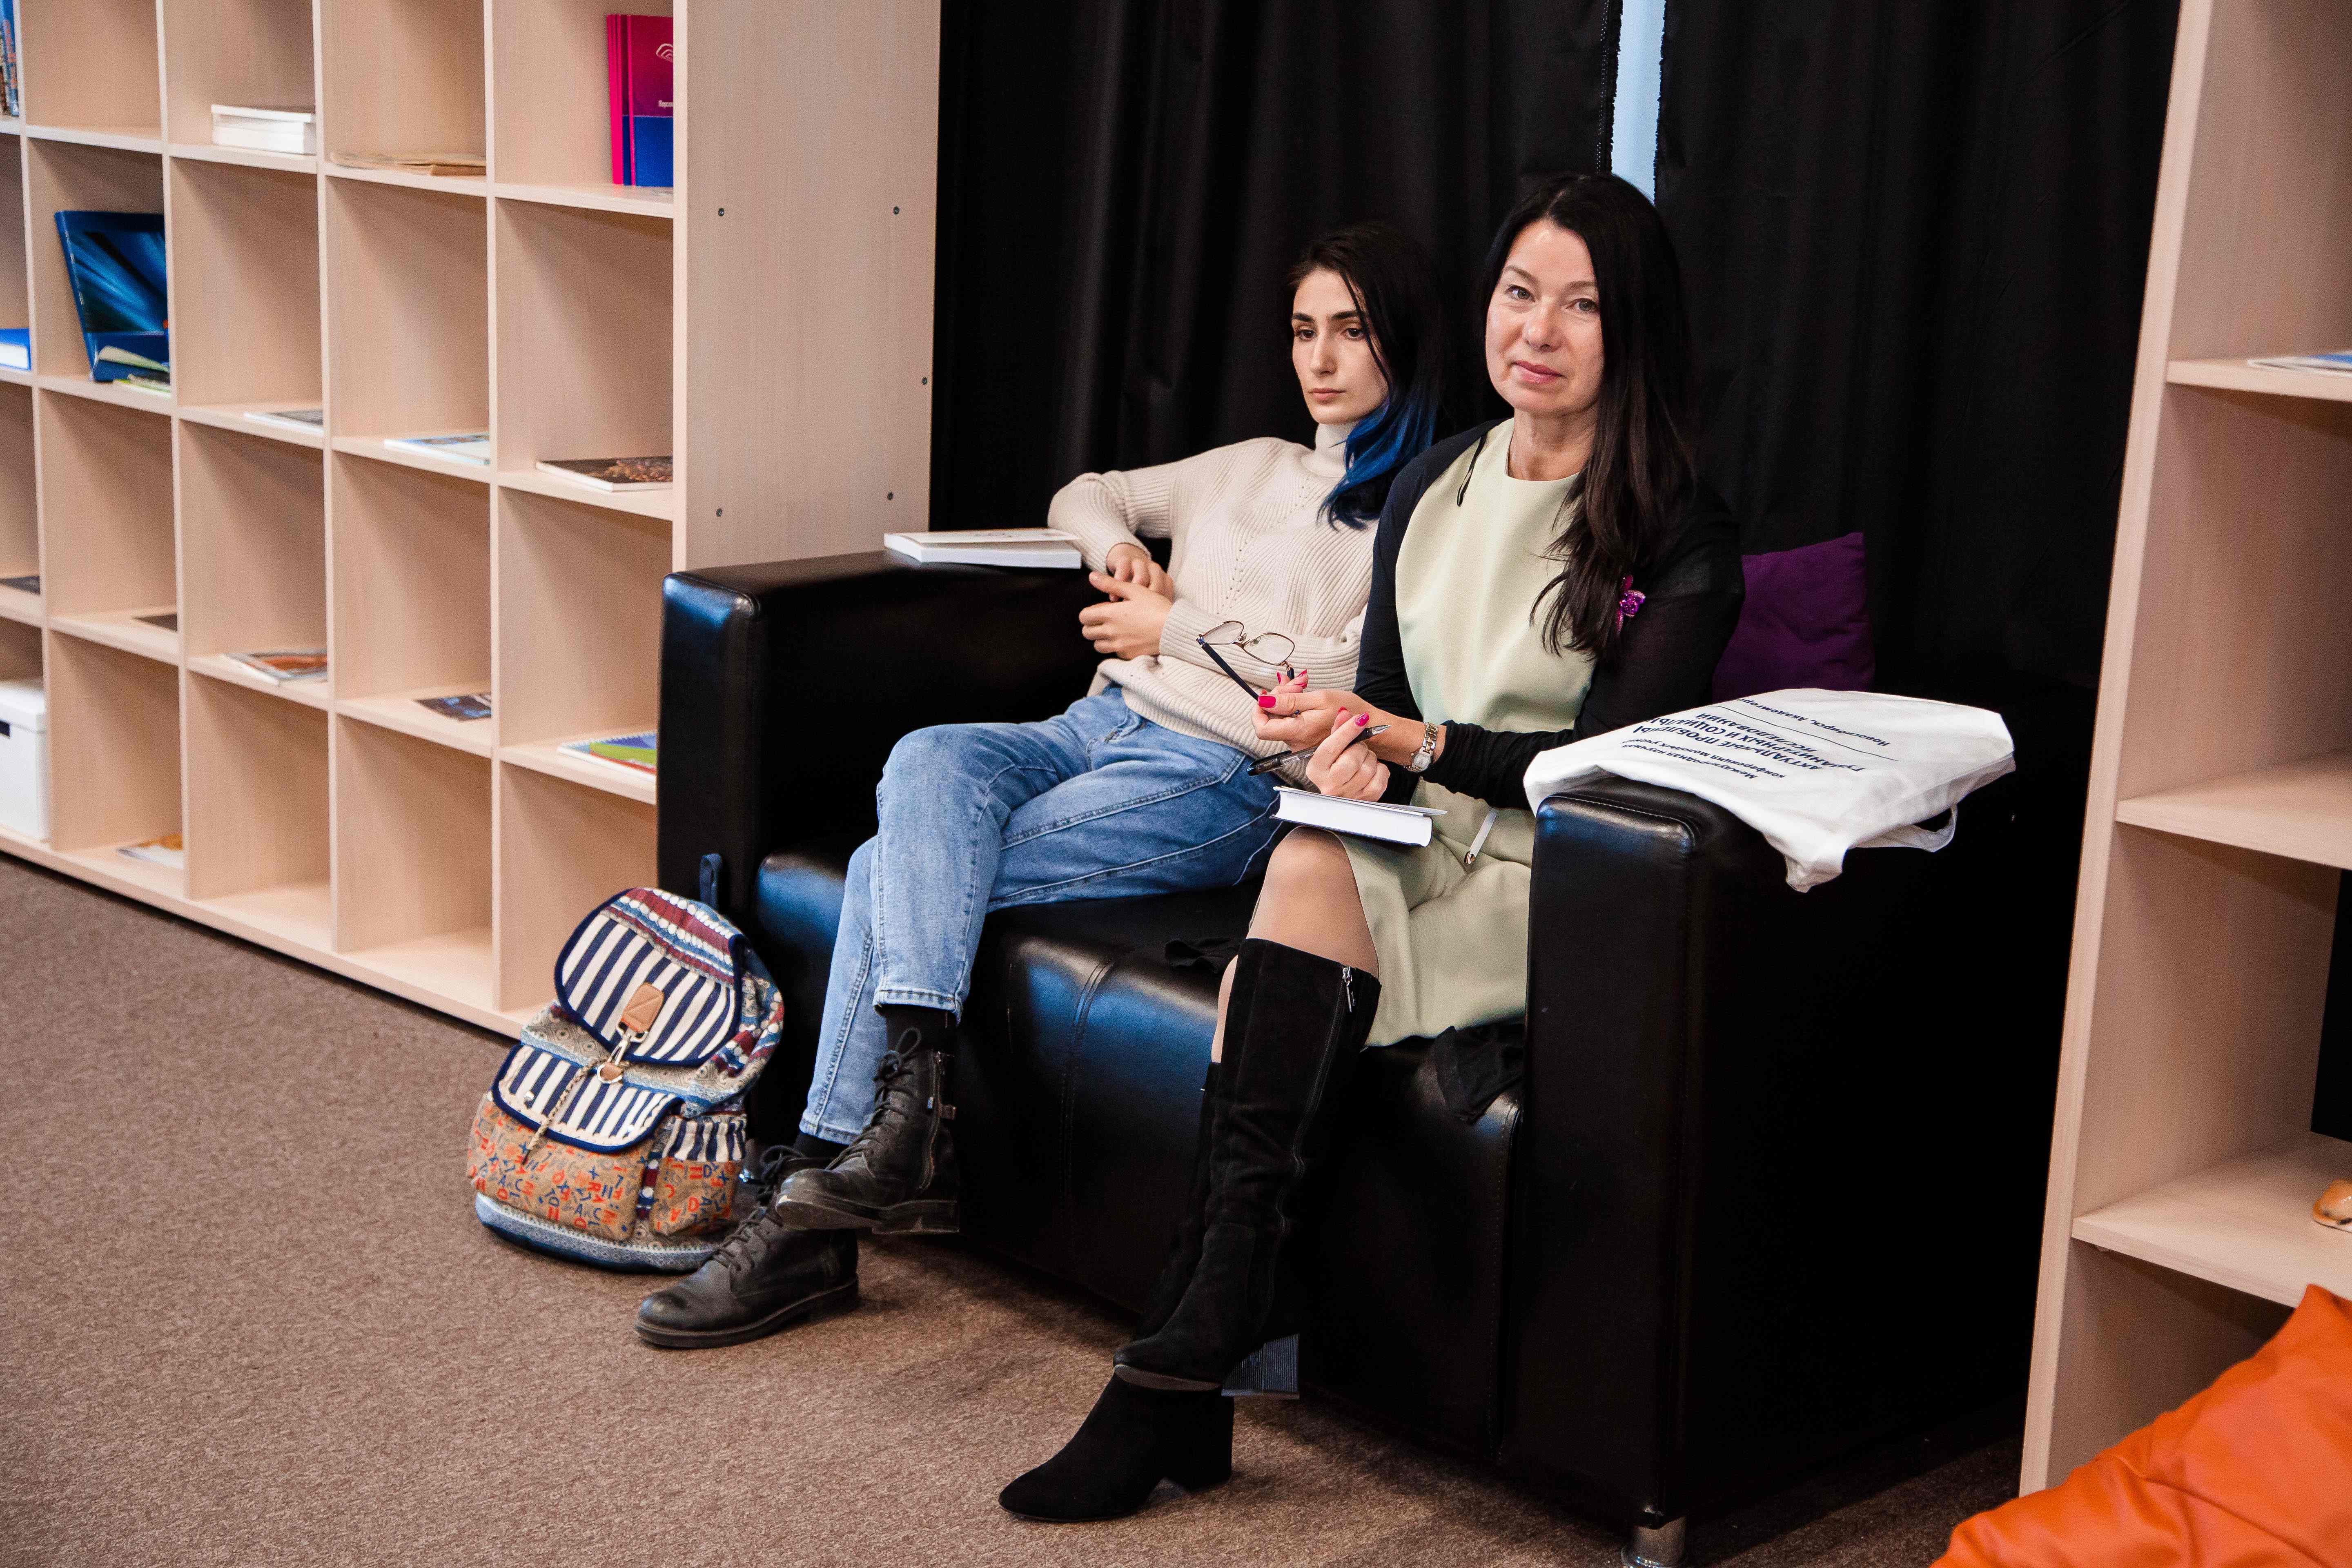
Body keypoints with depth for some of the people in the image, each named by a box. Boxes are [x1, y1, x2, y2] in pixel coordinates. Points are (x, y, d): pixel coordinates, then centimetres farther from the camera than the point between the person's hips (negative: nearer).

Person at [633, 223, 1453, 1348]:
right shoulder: (1250, 467, 27)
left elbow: (1371, 678, -10)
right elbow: (1082, 494, 39)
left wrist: (1178, 629, -3)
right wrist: (1119, 547, 14)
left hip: (1220, 778, -6)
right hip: (1100, 726, 6)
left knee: (897, 869, -22)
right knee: (928, 760, -30)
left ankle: (814, 1207, -21)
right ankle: (909, 1101, -41)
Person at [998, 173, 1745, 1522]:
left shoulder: (1681, 536, -5)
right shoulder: (1434, 487, 15)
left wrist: (1402, 740, -19)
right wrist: (1355, 754, -8)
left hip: (1567, 892, -5)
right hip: (1424, 849, 5)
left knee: (1312, 879, -32)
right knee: (1314, 858, -31)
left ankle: (1187, 1357, -28)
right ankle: (1199, 1387, -30)